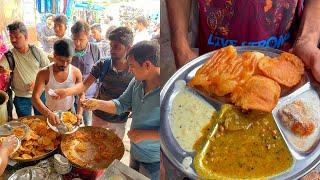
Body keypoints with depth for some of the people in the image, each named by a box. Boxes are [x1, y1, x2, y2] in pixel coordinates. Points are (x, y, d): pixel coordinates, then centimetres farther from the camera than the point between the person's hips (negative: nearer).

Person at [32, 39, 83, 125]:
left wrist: (79, 113, -22)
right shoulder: (44, 73, -19)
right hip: (50, 113, -1)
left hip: (70, 112, 1)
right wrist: (48, 113, -41)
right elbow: (35, 98, -25)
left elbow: (81, 95, -7)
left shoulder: (76, 72, -14)